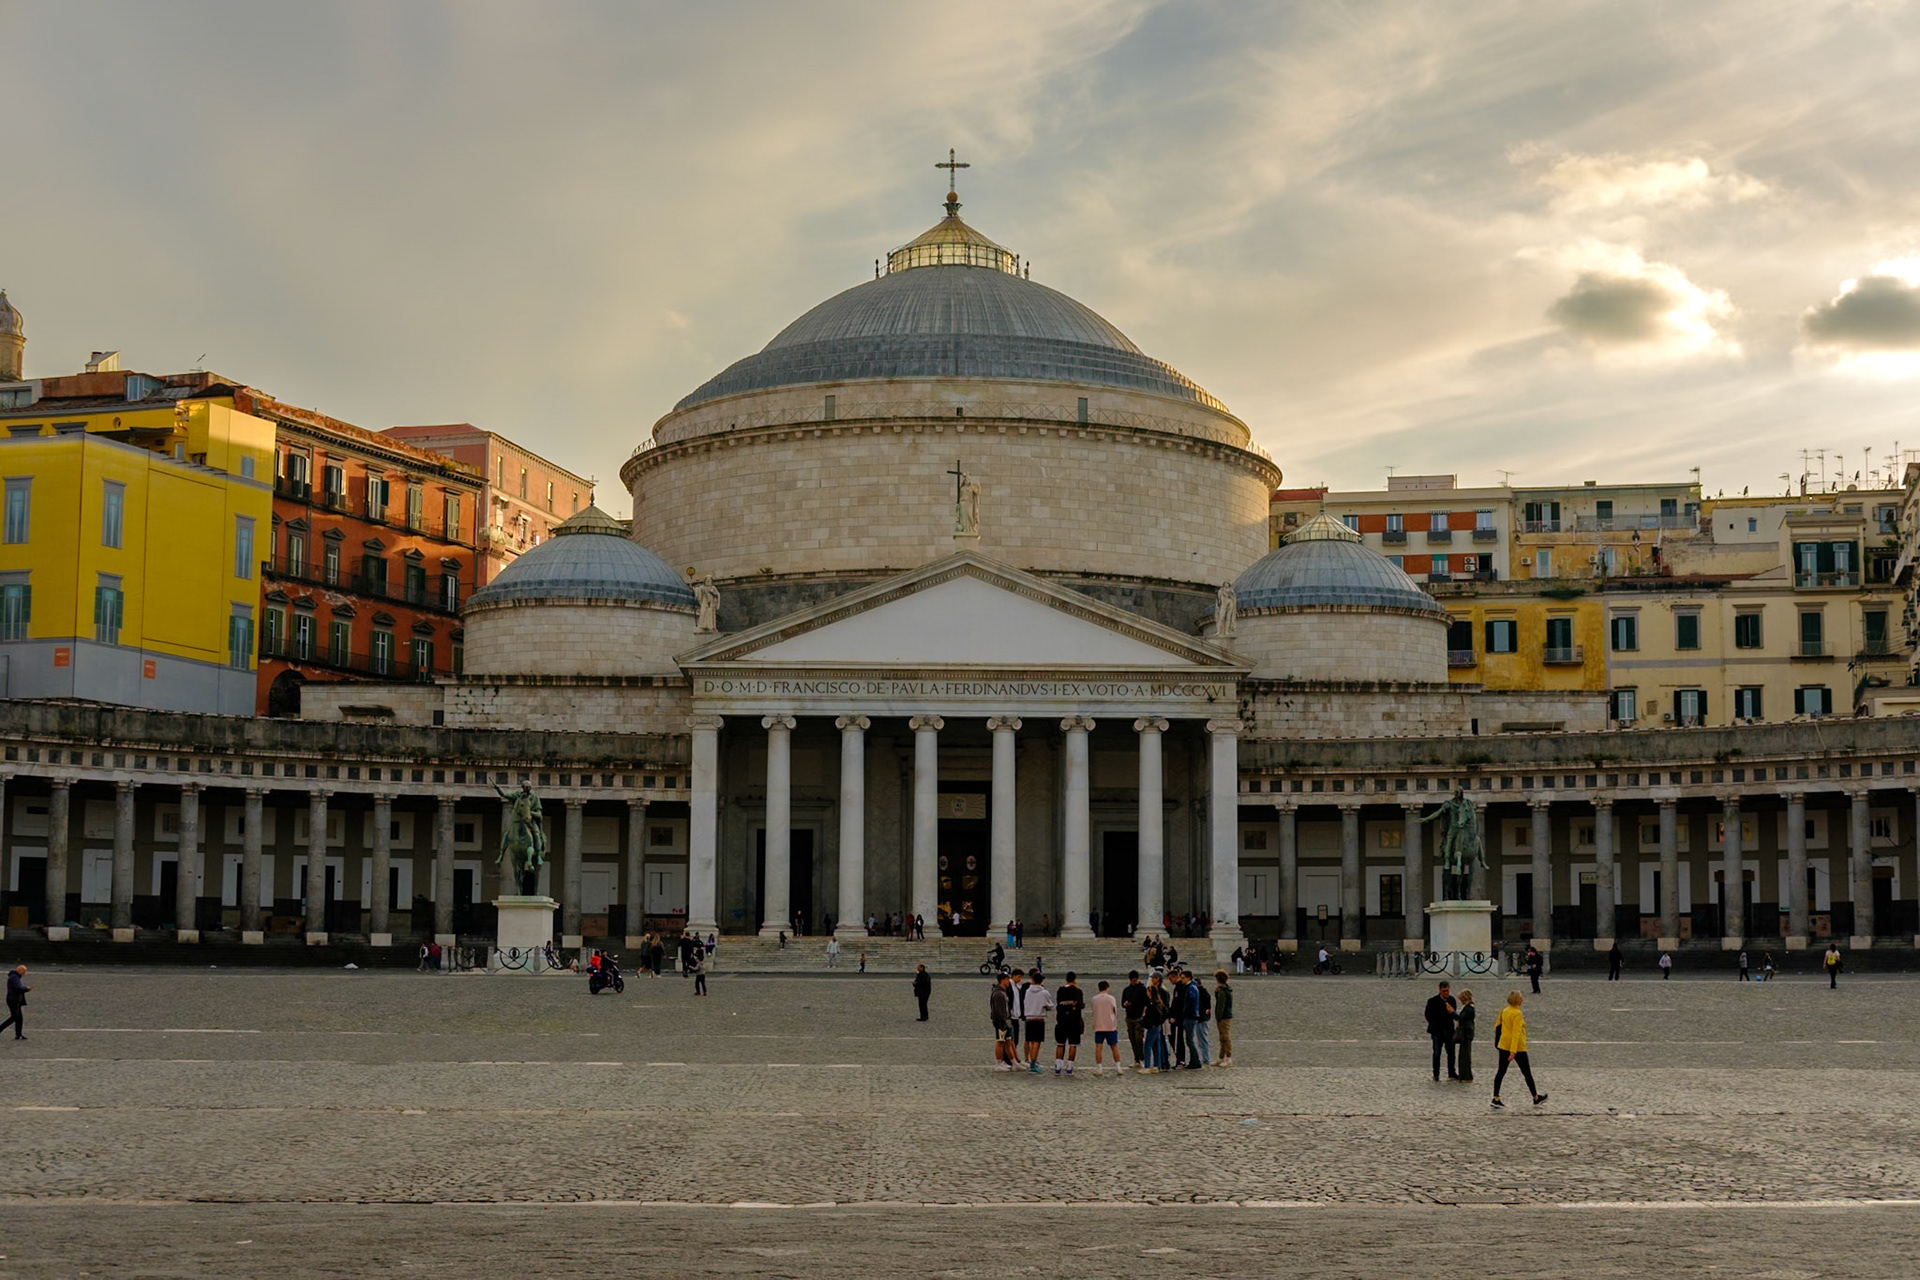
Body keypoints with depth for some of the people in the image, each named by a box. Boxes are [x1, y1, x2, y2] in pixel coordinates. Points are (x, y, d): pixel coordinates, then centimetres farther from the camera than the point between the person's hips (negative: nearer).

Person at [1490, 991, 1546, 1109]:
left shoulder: (1504, 1012, 4)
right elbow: (1516, 1033, -22)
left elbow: (1497, 1026, 13)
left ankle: (1496, 1099, 1)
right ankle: (1536, 1098, 20)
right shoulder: (1517, 1014, -18)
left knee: (1501, 1071, 7)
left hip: (1503, 1046, 6)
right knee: (1527, 1073, 8)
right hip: (1518, 1047, -6)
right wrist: (1513, 1051, -26)